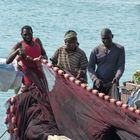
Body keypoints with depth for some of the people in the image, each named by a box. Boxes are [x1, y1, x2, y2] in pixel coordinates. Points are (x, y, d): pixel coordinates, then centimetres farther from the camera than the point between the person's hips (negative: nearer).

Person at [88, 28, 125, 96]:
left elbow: (121, 66, -3)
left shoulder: (120, 49, 4)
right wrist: (95, 79, -16)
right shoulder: (96, 50, 6)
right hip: (98, 85, 1)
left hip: (112, 85, -1)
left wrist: (117, 78, -22)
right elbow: (90, 67, 3)